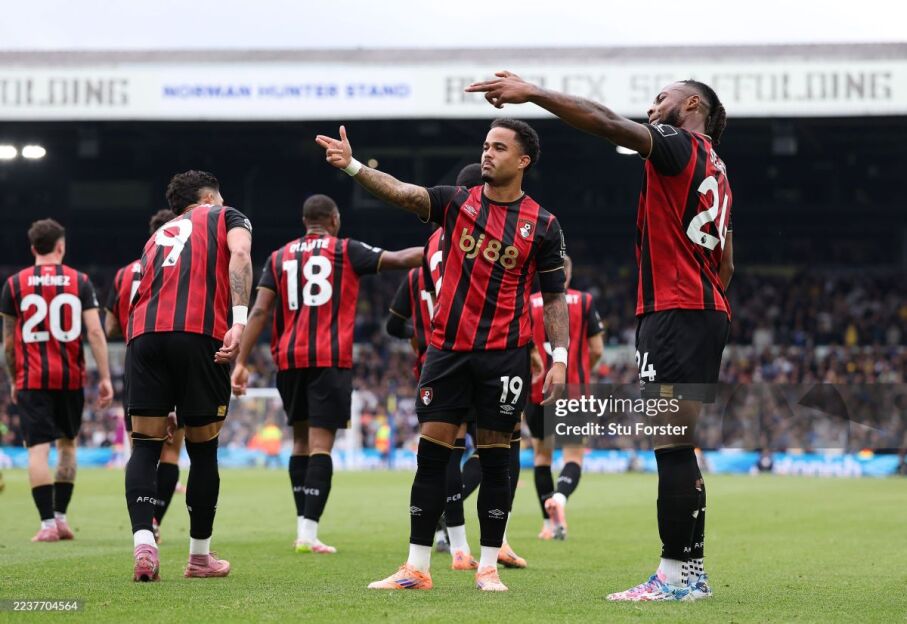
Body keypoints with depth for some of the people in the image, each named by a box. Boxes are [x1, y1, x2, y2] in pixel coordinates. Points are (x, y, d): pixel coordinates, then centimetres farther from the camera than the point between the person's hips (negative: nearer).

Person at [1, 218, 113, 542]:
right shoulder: (80, 281, 3)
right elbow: (95, 332, -5)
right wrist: (105, 377, -4)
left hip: (31, 379, -1)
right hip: (71, 378, 1)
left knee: (38, 449, -4)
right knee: (67, 444, 18)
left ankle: (47, 522, -12)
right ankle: (61, 515, 16)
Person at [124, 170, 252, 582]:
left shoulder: (158, 236, 35)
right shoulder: (225, 217, 20)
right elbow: (239, 254, -2)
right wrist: (239, 321, -13)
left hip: (143, 332, 4)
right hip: (199, 333, -4)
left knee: (145, 445, 4)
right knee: (203, 448, 9)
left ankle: (143, 541, -18)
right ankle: (200, 557, 18)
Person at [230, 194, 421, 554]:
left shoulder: (279, 258, 12)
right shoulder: (346, 251, 4)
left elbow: (260, 311, 3)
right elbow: (400, 260, 1)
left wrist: (241, 362, 0)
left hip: (289, 360, 4)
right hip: (330, 358, -4)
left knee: (301, 440, 16)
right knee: (320, 444, -6)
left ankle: (303, 527, 16)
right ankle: (308, 533, -15)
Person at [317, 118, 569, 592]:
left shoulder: (542, 225, 2)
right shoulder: (456, 201, 4)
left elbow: (554, 296, 5)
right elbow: (401, 193, -11)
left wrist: (559, 357, -3)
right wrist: (352, 166, -27)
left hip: (505, 353, -1)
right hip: (447, 348, 1)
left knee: (494, 458, 2)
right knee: (431, 454, -1)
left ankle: (488, 566, 11)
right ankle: (417, 568, 4)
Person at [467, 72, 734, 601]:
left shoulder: (680, 146, -5)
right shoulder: (716, 170, 22)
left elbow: (609, 124, -19)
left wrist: (532, 93, -19)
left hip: (675, 310, -9)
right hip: (710, 310, 9)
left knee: (673, 447, -11)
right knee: (680, 451, 10)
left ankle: (677, 574, -13)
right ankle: (691, 572, 11)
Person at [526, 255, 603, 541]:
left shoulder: (528, 304, 3)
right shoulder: (584, 301, 2)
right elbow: (597, 349, 0)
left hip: (537, 391, 1)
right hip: (574, 389, -1)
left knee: (542, 455, 16)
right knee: (574, 457, 2)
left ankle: (549, 522, 16)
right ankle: (560, 496, -30)